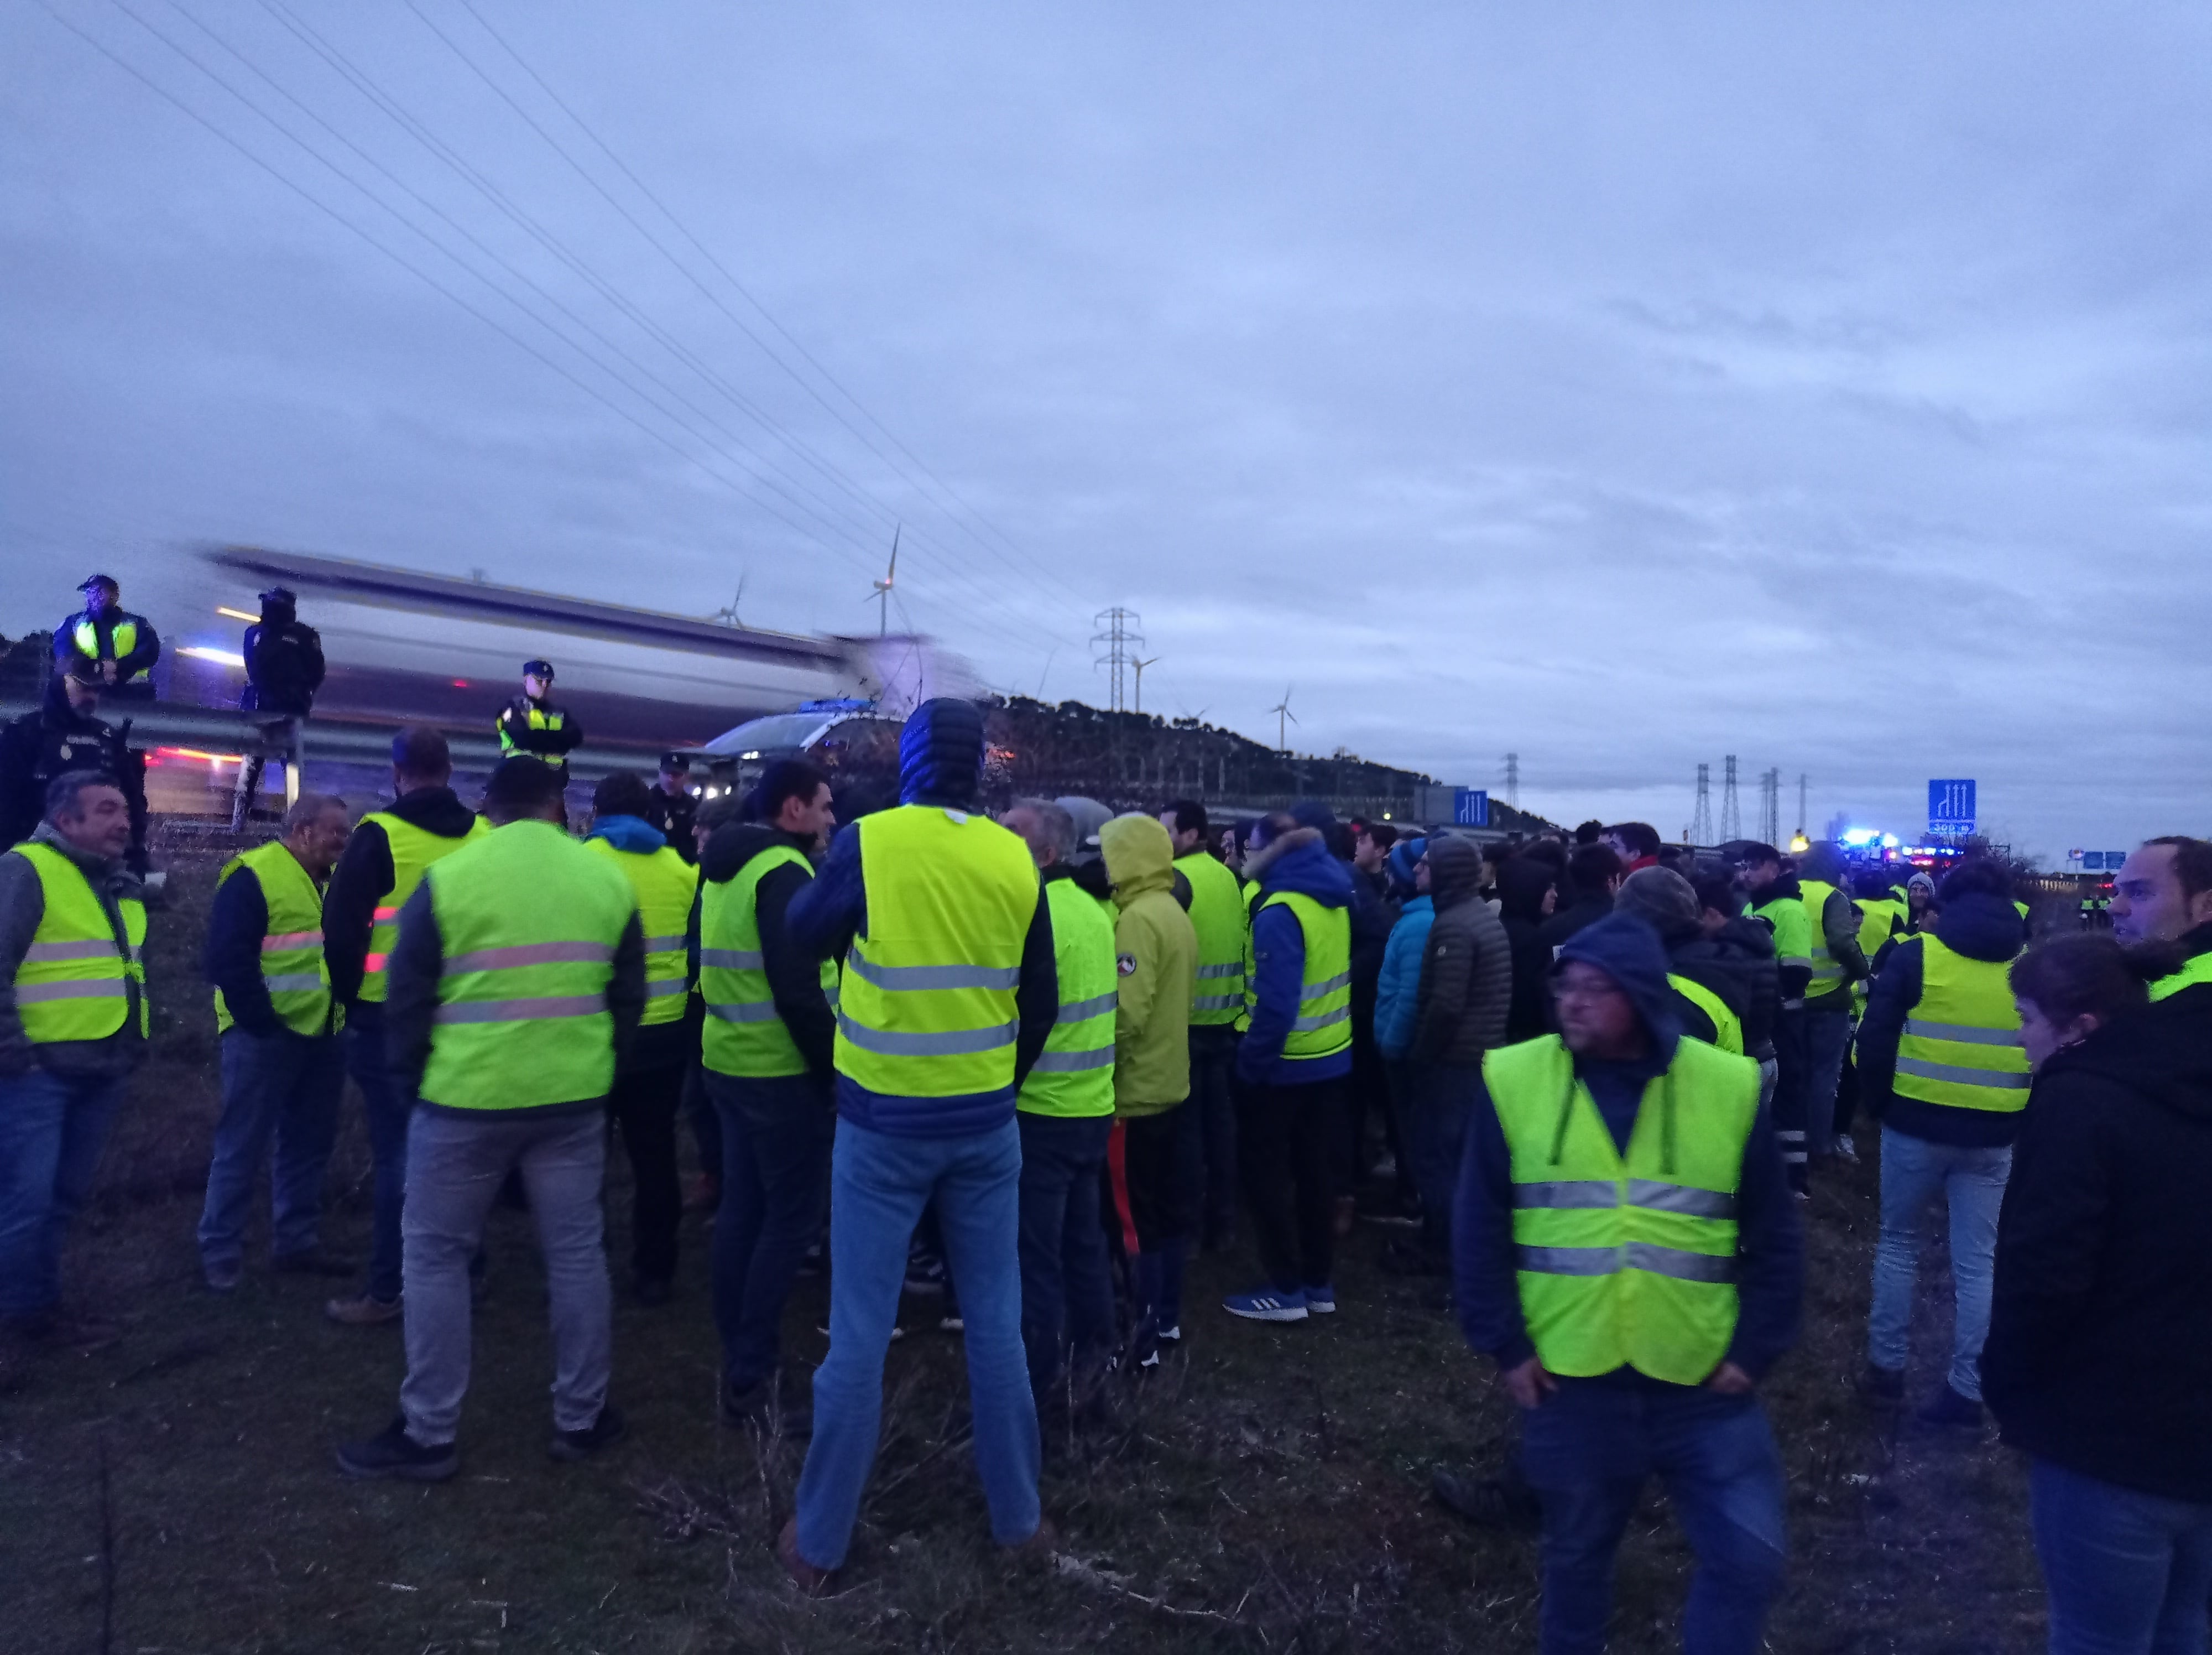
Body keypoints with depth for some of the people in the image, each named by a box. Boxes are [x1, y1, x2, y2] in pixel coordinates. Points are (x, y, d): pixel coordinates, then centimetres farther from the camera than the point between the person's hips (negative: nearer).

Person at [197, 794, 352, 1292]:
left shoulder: (336, 879, 12)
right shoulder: (253, 877, -12)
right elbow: (227, 961, -17)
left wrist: (344, 1013, 8)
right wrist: (260, 1022, -17)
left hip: (322, 1034, 8)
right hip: (267, 1035, -7)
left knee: (310, 1142, 13)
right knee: (243, 1147, 0)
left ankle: (297, 1241, 24)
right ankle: (219, 1253, 11)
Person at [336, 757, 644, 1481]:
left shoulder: (448, 878, -8)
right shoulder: (608, 877, 2)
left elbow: (406, 997, -3)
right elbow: (628, 995, 7)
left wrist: (416, 1080, 11)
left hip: (465, 1099, -3)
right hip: (574, 1097, 3)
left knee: (435, 1255, 13)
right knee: (576, 1253, 13)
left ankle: (428, 1434, 20)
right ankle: (582, 1417, 23)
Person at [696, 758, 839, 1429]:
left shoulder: (724, 865, 13)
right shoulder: (784, 871, -17)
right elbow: (799, 990, -23)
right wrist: (832, 1067, -15)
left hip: (728, 1062, 10)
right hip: (781, 1072, -9)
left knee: (742, 1210, 15)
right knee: (790, 1220, -1)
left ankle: (737, 1365, 24)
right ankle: (754, 1382, 4)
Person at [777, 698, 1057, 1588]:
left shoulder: (868, 843, -12)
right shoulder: (1016, 859, -3)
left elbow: (806, 935, 6)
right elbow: (1040, 1001, 5)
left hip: (883, 1122, -2)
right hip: (985, 1122, 3)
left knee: (860, 1332, 7)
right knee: (995, 1322, 15)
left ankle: (820, 1539, 21)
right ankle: (1017, 1514, 29)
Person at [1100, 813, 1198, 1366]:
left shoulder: (1139, 918, -19)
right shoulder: (1173, 912, 10)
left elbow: (1126, 1013, -24)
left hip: (1137, 1092, -9)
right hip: (1172, 1084, 9)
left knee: (1137, 1217, 0)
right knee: (1170, 1210, 15)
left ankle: (1142, 1336, 7)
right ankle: (1167, 1319, 26)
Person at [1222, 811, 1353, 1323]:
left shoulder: (1280, 912, -22)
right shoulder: (1335, 900, 4)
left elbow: (1277, 1001, -27)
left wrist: (1252, 1059, -19)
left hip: (1285, 1065, -8)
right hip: (1333, 1057, 8)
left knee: (1266, 1172, 6)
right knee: (1316, 1172, 16)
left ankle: (1286, 1288, 12)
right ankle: (1320, 1282, 25)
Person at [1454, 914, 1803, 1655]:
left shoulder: (1728, 1087, -5)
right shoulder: (1514, 1081, -7)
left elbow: (1775, 1240, 3)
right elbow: (1479, 1232, -2)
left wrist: (1754, 1349, -2)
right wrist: (1505, 1344, -6)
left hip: (1704, 1380, 0)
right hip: (1570, 1379, 0)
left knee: (1747, 1557, 4)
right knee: (1575, 1554, 17)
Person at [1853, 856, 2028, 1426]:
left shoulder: (1917, 955, -7)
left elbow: (1874, 1040, -7)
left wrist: (1877, 1105, 6)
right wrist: (2021, 1120, 16)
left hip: (1917, 1125, -2)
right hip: (1993, 1135, 2)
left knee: (1898, 1242, 15)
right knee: (1978, 1261, 10)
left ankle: (1886, 1365, 21)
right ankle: (1966, 1389, 12)